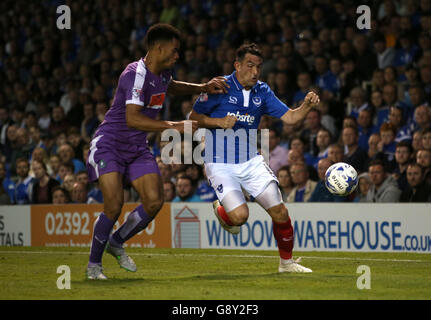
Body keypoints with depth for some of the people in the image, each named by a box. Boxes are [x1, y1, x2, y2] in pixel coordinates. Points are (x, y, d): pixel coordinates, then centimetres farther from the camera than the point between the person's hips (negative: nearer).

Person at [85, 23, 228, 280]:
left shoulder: (163, 72, 4)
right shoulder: (136, 74, -24)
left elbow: (170, 86, 31)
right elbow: (132, 118, -34)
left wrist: (203, 88, 18)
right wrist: (173, 126, -36)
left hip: (138, 148, 8)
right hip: (109, 144, -8)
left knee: (155, 201, -7)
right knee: (115, 204, -20)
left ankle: (117, 242, 17)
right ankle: (94, 264, -1)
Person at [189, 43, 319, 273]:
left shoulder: (262, 92, 3)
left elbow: (290, 117, 2)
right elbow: (194, 117, -3)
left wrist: (307, 105, -17)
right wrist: (219, 122, -19)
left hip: (251, 161, 4)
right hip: (220, 164, -4)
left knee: (280, 212, -6)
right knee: (240, 215, -21)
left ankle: (286, 261, 15)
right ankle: (220, 210, 16)